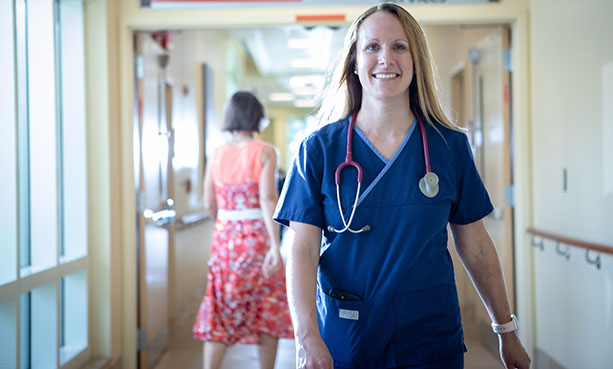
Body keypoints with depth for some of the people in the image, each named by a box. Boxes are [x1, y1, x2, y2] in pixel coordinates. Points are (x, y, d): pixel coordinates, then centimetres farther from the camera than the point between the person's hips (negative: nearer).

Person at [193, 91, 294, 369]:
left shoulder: (217, 154, 4)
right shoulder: (264, 152, -8)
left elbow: (210, 204, 5)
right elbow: (268, 200, -18)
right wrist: (275, 247, -22)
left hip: (224, 237, 4)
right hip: (258, 237, -3)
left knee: (220, 312, 7)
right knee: (268, 313, 12)